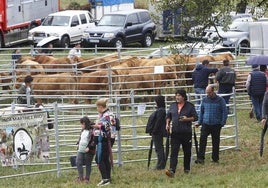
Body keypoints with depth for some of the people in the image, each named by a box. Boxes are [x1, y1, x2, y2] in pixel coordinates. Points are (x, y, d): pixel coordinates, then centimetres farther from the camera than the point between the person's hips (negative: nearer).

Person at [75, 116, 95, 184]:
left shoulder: (91, 131, -14)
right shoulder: (82, 131, 12)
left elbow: (94, 141, -16)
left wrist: (89, 147, -21)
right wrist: (78, 144, 13)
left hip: (88, 151, -8)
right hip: (81, 150, 8)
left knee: (88, 165, 4)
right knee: (78, 163, 1)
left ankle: (87, 178, 13)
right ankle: (81, 177, 10)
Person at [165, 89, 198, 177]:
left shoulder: (190, 106, -2)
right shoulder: (173, 105, 8)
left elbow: (195, 117, -2)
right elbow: (168, 116, 18)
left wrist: (187, 119, -18)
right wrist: (167, 123, 0)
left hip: (186, 133, -2)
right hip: (175, 133, 2)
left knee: (187, 152, 11)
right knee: (174, 152, -10)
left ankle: (187, 169, 29)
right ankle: (172, 170, -20)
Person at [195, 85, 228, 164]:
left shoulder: (220, 100, -2)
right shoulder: (204, 100, 7)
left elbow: (224, 112, 0)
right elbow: (201, 111, 16)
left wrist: (222, 123, -8)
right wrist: (199, 122, 10)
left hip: (216, 125, -2)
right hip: (206, 124, 2)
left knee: (215, 142, 7)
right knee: (202, 140, -13)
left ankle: (215, 158, 19)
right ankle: (200, 158, -16)